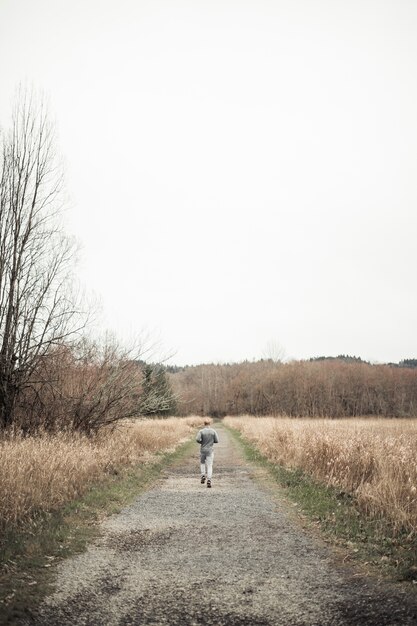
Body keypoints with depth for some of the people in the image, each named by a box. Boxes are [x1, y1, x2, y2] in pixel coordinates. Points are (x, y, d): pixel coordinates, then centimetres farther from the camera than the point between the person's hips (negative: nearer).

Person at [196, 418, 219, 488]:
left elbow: (197, 439, -17)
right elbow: (216, 440, -4)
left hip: (203, 450, 0)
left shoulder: (201, 431, -8)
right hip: (210, 450, 0)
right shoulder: (213, 431, -5)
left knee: (202, 463, 24)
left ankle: (203, 475, 7)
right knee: (209, 465, 1)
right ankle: (209, 480, -9)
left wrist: (202, 442, 4)